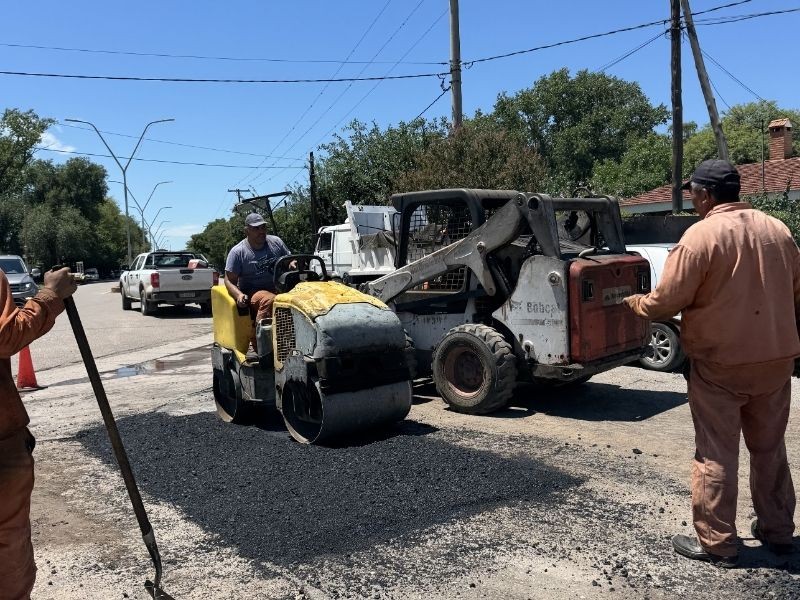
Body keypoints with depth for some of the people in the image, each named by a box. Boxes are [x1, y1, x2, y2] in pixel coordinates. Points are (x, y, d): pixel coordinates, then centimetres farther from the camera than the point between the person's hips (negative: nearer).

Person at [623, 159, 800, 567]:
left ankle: (716, 543, 13)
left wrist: (634, 302, 6)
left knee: (716, 454, 4)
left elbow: (666, 302, -14)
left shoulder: (701, 235, -15)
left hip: (720, 362, -6)